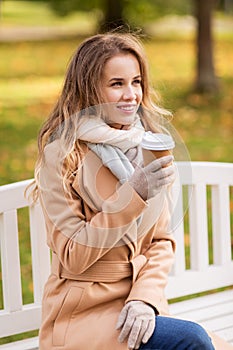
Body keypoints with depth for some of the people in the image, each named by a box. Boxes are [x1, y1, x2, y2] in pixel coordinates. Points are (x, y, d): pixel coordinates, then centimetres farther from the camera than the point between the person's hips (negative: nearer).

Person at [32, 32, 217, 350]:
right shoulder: (61, 156, -9)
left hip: (138, 302, 5)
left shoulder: (147, 147, 7)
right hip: (84, 316, -5)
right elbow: (72, 256, -12)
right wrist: (134, 194, -20)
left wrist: (145, 297, -10)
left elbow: (162, 242, 8)